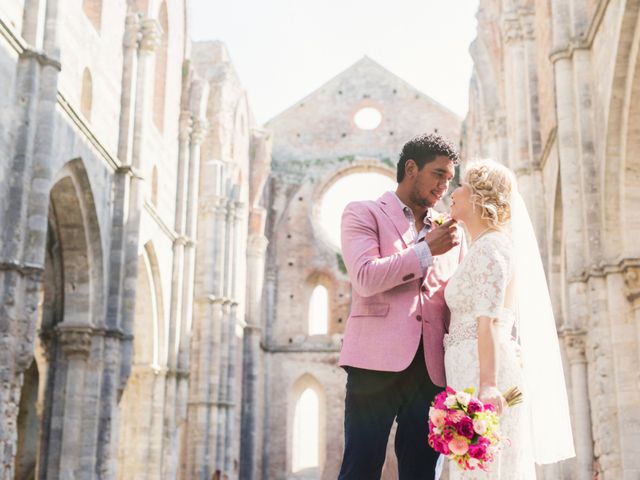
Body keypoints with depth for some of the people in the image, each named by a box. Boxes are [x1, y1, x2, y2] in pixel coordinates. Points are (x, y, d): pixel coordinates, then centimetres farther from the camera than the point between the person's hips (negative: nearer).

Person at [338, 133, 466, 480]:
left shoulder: (449, 232, 21)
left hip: (430, 369, 5)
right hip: (377, 361, -4)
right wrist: (427, 249, -8)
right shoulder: (363, 213, 7)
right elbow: (365, 278, -9)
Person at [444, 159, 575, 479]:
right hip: (472, 374, 9)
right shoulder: (485, 246, 22)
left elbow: (489, 320, -18)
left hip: (482, 376, -9)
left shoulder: (489, 245, -7)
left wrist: (486, 384, -25)